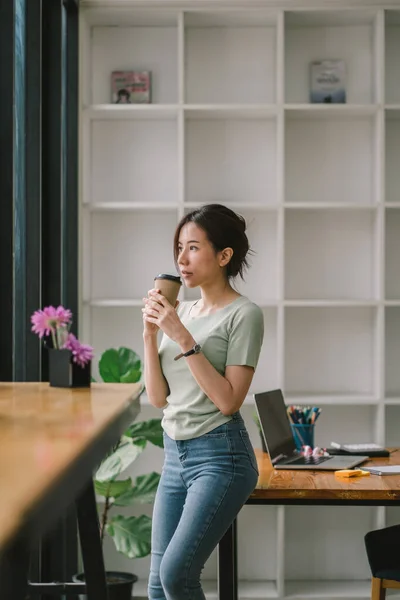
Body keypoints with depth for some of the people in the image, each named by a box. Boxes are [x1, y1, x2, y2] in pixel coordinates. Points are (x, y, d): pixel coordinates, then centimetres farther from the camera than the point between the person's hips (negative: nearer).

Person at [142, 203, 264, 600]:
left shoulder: (243, 314, -8)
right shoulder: (181, 312, 11)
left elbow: (228, 400, -16)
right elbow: (157, 397, 10)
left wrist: (183, 338, -18)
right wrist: (150, 333, -2)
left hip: (220, 455, -7)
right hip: (175, 453, 7)